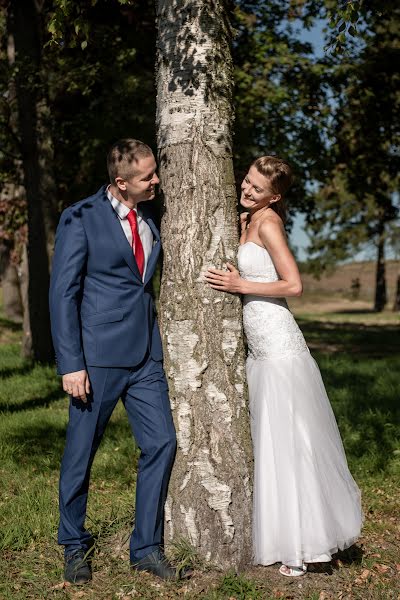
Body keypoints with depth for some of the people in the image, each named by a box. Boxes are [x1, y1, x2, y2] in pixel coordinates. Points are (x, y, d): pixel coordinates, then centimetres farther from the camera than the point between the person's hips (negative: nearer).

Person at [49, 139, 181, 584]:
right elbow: (62, 293, -9)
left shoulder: (150, 215, 11)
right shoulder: (80, 218, -7)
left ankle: (146, 547, 16)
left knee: (161, 444, 1)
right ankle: (75, 546, 27)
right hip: (98, 357, -5)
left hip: (146, 355, 5)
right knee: (81, 453, 6)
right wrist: (70, 364, -15)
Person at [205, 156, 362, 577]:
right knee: (267, 441, 13)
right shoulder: (243, 221, 15)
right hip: (260, 350, 9)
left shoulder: (267, 222, -10)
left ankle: (301, 546, 8)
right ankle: (283, 534, 25)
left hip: (278, 348, -9)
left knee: (286, 442, -3)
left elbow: (293, 285, -15)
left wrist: (241, 285, -14)